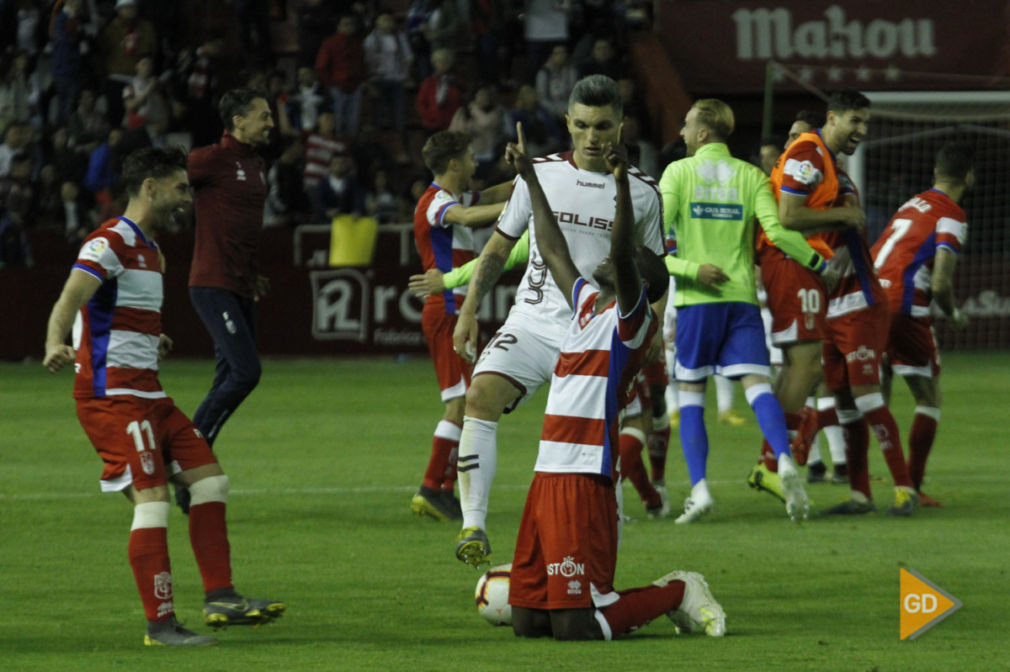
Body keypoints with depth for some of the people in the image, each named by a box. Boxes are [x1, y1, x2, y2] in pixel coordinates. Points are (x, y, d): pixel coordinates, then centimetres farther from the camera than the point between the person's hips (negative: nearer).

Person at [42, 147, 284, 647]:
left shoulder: (149, 249, 19)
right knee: (152, 498, -15)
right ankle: (160, 624, -14)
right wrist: (56, 345, -48)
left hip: (145, 393, 10)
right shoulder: (110, 243, -12)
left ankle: (220, 598, 8)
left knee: (209, 478, 7)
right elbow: (71, 297, -29)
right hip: (112, 393, -10)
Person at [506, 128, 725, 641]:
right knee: (528, 622, 6)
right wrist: (531, 180, 37)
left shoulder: (632, 318, -4)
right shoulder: (586, 302, 18)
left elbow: (622, 255, -22)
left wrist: (622, 182, -32)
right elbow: (552, 251, 32)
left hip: (585, 478, -8)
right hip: (547, 476, 8)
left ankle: (678, 594, 9)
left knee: (575, 627, -12)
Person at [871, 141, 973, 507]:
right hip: (906, 309, -7)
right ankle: (912, 487, -1)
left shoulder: (912, 204, 18)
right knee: (929, 398, 6)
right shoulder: (951, 216, -5)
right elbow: (940, 282, -13)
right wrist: (954, 315, 5)